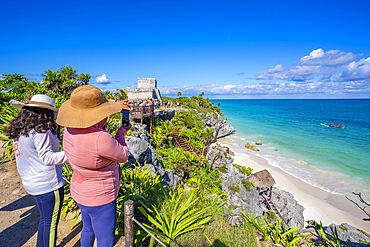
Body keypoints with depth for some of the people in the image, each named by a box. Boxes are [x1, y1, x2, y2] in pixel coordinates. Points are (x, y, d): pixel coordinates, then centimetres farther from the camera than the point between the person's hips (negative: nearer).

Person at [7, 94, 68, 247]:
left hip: (32, 183, 9)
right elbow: (47, 158, -24)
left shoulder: (18, 131, 5)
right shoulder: (40, 130, -22)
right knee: (51, 223, 9)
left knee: (44, 219, 26)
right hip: (48, 184, -9)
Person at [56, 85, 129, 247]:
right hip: (99, 199, -8)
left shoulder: (70, 129, -11)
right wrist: (121, 133, -5)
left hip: (81, 192, 8)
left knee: (88, 229, 33)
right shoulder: (101, 139, -37)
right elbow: (123, 156, -18)